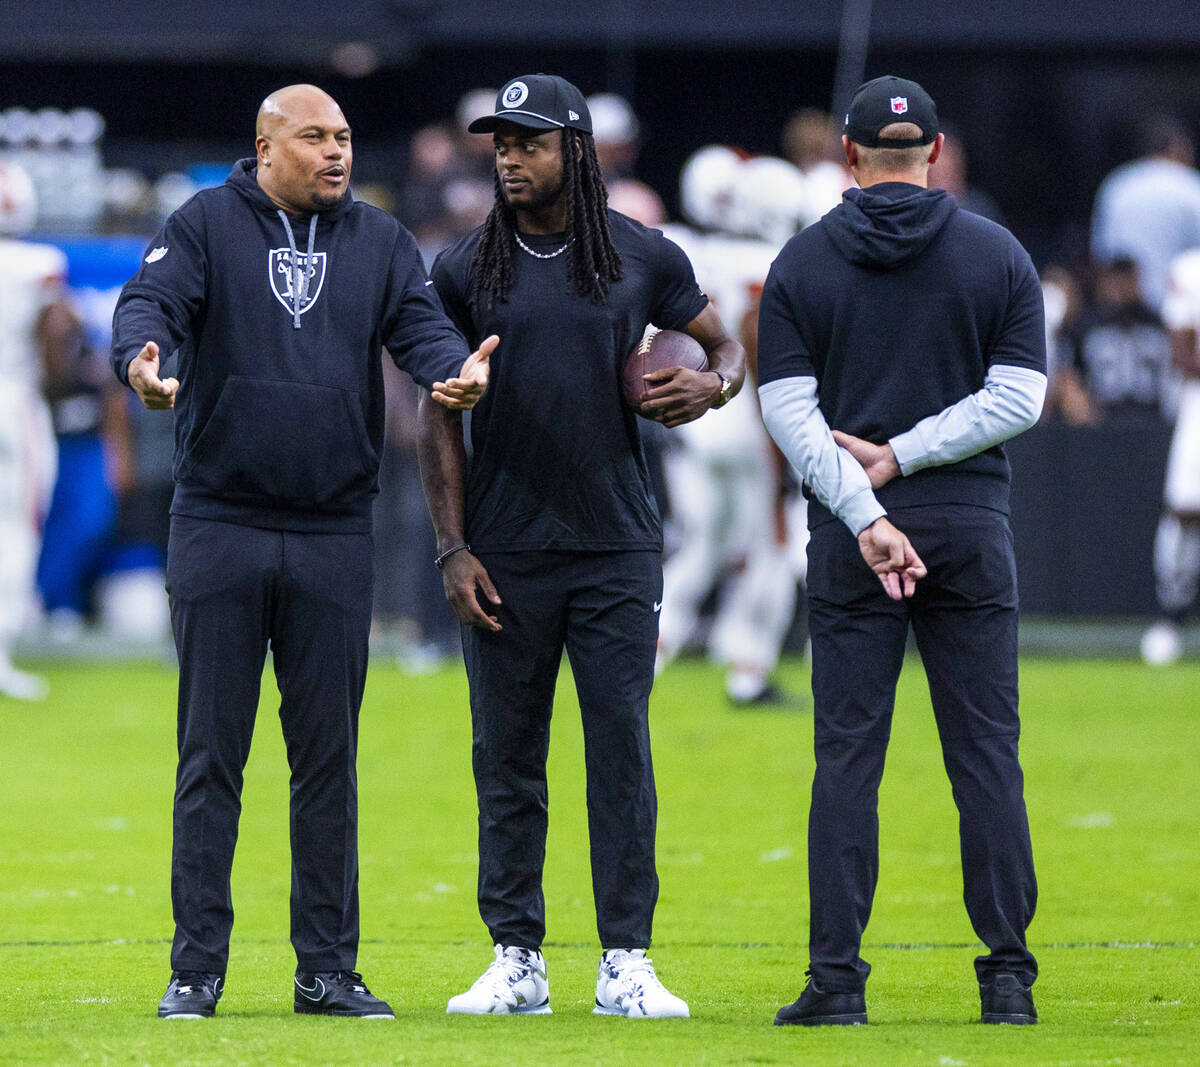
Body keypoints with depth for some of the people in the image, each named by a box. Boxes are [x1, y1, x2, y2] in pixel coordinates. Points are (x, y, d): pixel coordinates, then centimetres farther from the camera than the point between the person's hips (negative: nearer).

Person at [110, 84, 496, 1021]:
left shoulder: (379, 241, 9)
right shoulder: (205, 225, 1)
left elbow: (420, 325, -2)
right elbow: (150, 303, -11)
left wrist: (457, 369, -26)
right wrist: (143, 359, -34)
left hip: (335, 534, 2)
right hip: (219, 523, -2)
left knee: (328, 754, 6)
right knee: (211, 753, 0)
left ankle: (329, 968, 12)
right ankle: (197, 968, 5)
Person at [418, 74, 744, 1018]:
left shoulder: (645, 258, 4)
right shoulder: (465, 271, 4)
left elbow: (727, 346, 16)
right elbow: (441, 417, 5)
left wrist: (711, 385, -9)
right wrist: (453, 548, -2)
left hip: (618, 547, 0)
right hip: (507, 552, 0)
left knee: (623, 750, -3)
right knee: (506, 759, 3)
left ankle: (627, 962, 1)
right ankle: (516, 960, 10)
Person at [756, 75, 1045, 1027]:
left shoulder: (802, 262, 3)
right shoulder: (998, 254, 4)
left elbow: (788, 411, -5)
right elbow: (1018, 397, -4)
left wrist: (865, 515, -12)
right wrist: (903, 457, -6)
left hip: (849, 538, 0)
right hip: (972, 532, 0)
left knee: (848, 754, 1)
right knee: (986, 751, 3)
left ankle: (836, 976, -4)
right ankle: (1008, 977, 0)